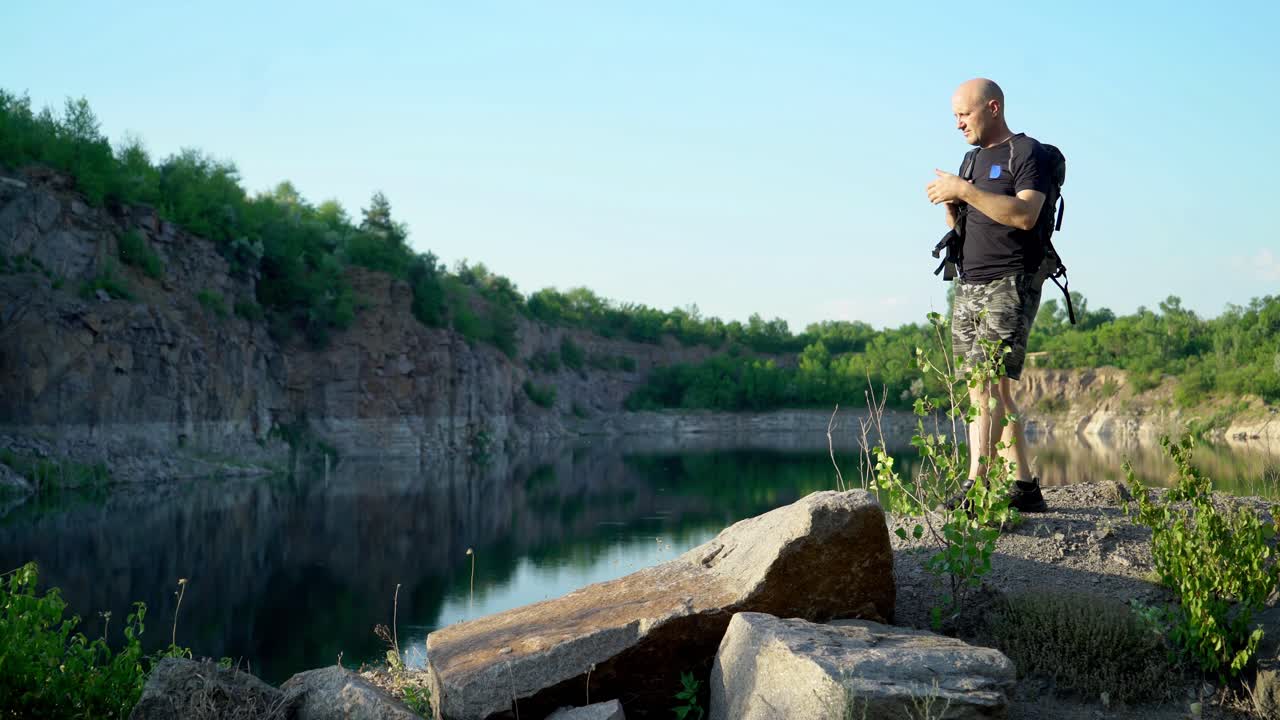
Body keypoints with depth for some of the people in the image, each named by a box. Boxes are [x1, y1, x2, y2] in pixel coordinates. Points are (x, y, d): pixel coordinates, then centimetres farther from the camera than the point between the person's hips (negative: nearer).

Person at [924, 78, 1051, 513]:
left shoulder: (1027, 153, -4)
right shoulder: (974, 160, 21)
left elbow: (1025, 215, -20)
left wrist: (964, 190, -20)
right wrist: (949, 205, 2)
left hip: (1010, 284, -8)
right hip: (969, 285, 8)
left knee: (992, 384, -16)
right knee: (984, 391, 4)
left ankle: (976, 485, -20)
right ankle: (1024, 488, 9)